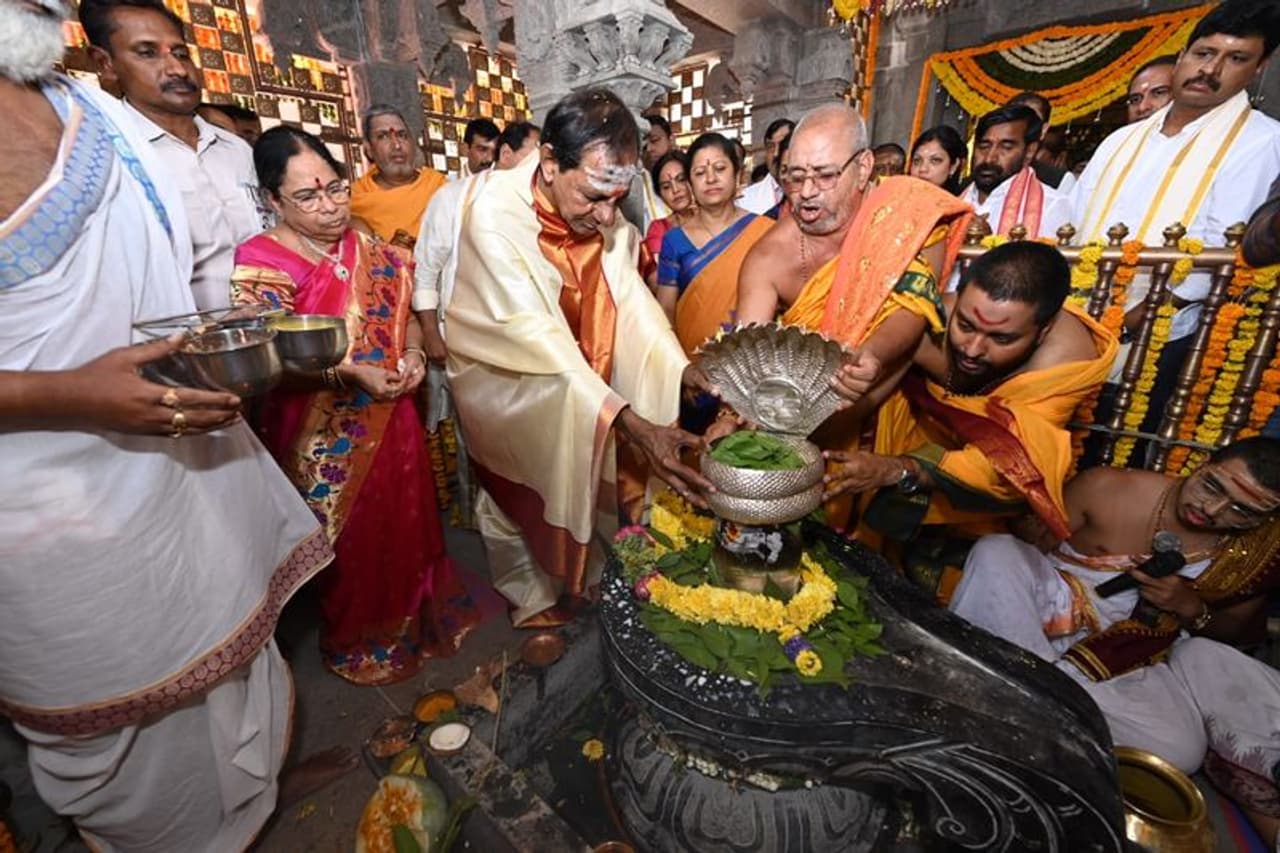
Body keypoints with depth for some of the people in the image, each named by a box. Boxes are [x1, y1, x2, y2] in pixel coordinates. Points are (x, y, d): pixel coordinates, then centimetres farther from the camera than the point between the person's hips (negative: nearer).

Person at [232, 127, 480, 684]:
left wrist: (413, 352, -10)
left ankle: (414, 615, 44)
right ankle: (357, 641, 39)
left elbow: (404, 312, 11)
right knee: (350, 538, 12)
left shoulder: (368, 248, 5)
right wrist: (351, 372, -27)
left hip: (392, 418, 5)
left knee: (405, 521, 18)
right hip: (325, 433, -4)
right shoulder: (259, 261, -11)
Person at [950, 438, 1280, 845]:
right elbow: (1024, 546, -1)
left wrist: (1191, 607, -8)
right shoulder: (1106, 489, -9)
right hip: (1025, 629, 0)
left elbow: (1234, 631, 14)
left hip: (1123, 666, 1)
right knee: (997, 550, -32)